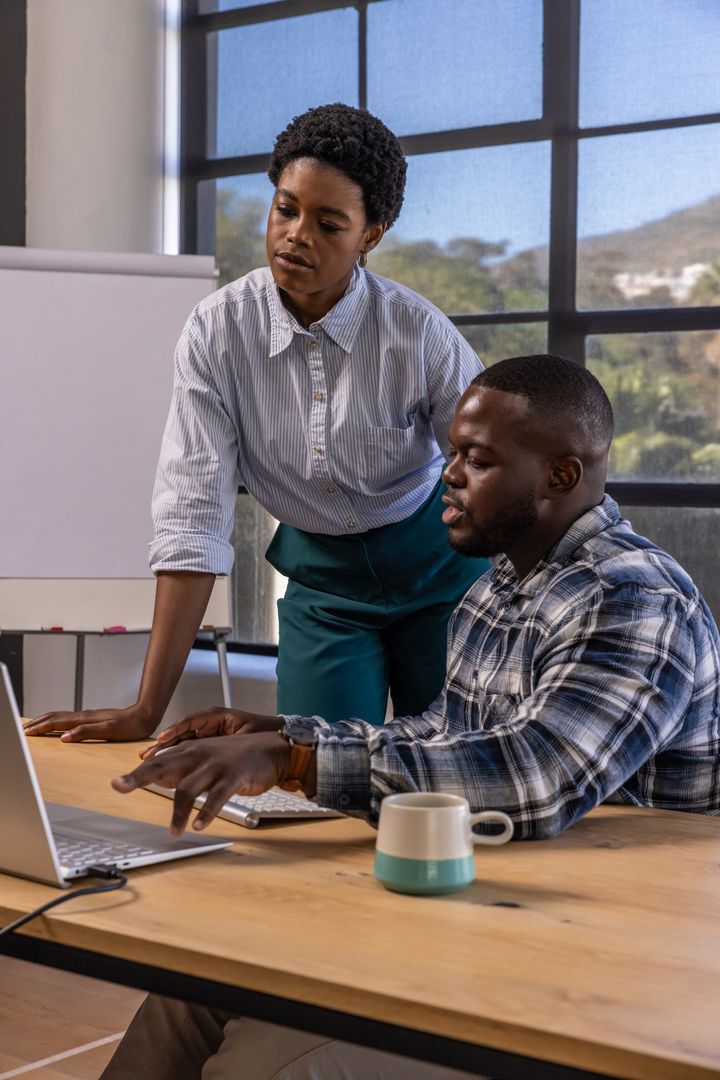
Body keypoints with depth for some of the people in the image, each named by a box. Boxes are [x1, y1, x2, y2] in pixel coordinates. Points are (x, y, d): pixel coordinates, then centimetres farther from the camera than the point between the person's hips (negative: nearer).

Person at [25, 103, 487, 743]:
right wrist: (147, 710, -20)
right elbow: (193, 517, -17)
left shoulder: (420, 334, -18)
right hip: (321, 574, 1)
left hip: (434, 564, -1)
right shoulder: (216, 332, -15)